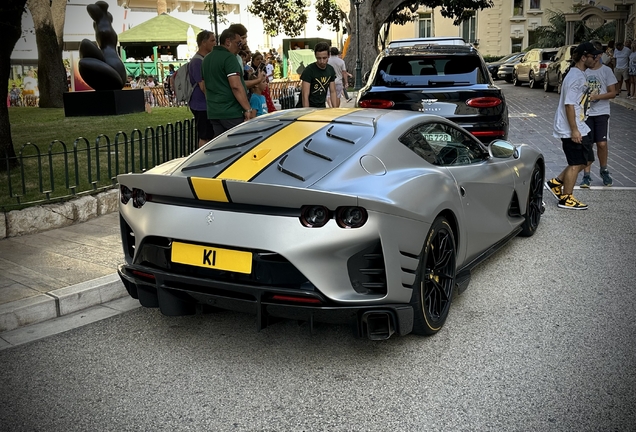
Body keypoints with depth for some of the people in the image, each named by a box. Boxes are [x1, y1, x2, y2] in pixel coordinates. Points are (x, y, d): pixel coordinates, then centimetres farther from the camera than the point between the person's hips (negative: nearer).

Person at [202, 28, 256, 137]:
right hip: (232, 112, -8)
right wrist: (249, 109, -19)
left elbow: (204, 86, 23)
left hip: (213, 112, 8)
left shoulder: (207, 59, 17)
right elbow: (236, 85, -20)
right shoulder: (229, 58, -11)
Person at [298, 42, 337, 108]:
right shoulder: (309, 70, -15)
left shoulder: (330, 70, 3)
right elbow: (305, 96, -19)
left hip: (321, 107, 5)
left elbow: (333, 92, 8)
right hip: (308, 107, -5)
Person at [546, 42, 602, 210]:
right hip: (571, 129, -10)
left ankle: (556, 183, 21)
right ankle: (566, 199, 11)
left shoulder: (581, 75, 14)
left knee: (586, 159, 15)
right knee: (576, 164, -1)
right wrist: (574, 130, -23)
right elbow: (569, 104, -23)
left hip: (579, 127, 10)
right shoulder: (574, 77, -18)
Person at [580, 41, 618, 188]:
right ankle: (586, 176, 8)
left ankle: (604, 171, 19)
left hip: (602, 112, -1)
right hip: (585, 113, 2)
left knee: (602, 143, -5)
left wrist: (596, 96, -17)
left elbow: (612, 93, -3)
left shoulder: (606, 71, -1)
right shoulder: (583, 71, 4)